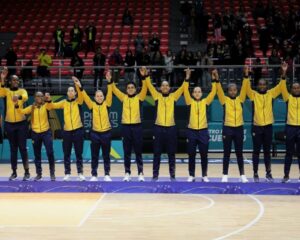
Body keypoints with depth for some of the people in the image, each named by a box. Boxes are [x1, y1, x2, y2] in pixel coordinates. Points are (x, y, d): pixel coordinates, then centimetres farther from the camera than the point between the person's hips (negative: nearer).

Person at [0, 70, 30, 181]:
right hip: (9, 124, 1)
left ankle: (27, 172, 4)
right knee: (13, 148, 8)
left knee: (22, 147, -1)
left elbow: (25, 97, -23)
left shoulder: (22, 91, 0)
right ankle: (14, 172, 13)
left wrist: (19, 97, -47)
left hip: (21, 123, -1)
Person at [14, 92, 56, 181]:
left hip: (46, 132, -2)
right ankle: (39, 174, 20)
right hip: (35, 133, 2)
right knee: (37, 155, 9)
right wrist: (16, 105, -23)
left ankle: (52, 173, 7)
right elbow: (21, 111, -5)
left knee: (50, 153, -6)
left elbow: (50, 106, -23)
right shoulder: (31, 107, 4)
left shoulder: (45, 106, -2)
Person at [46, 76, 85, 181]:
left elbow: (81, 95, -19)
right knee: (66, 154, 5)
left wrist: (79, 86, -36)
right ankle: (67, 173, 13)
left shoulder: (78, 101, 1)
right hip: (67, 131, 2)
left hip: (78, 130, -2)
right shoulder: (64, 102, 7)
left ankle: (80, 173, 8)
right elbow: (53, 106, 1)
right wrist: (49, 100, -19)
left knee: (78, 153, 3)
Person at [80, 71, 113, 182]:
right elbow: (85, 97, -8)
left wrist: (109, 82, -23)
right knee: (94, 156, 5)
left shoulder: (106, 104, 2)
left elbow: (109, 94, -10)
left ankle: (107, 174, 14)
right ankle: (94, 175, 12)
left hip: (106, 132, 0)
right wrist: (80, 88, -22)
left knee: (106, 155, 7)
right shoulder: (92, 105, 3)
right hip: (95, 133, 0)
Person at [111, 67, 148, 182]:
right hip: (126, 127, 2)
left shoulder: (139, 97, 3)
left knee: (138, 151, 2)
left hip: (137, 126, -2)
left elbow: (144, 88, -10)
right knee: (127, 152, 6)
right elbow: (114, 90, 5)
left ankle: (140, 173, 6)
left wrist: (144, 77, -23)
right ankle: (127, 173, 12)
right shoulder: (123, 97, 10)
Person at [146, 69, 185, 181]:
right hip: (159, 128, 0)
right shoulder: (157, 96, 5)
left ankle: (172, 175, 14)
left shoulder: (173, 96, 6)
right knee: (157, 153, 4)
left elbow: (182, 88, -1)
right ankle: (155, 175, 11)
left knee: (171, 153, 7)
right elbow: (150, 86, -4)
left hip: (171, 128, 0)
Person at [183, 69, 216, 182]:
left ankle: (204, 175, 14)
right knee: (191, 155, 4)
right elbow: (185, 91, -9)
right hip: (192, 131, -1)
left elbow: (213, 92, -3)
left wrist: (214, 78, -12)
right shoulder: (190, 102, 3)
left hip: (203, 131, 1)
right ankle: (191, 175, 12)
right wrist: (187, 77, -19)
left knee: (204, 155, 5)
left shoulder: (205, 102, 6)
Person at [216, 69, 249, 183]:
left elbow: (244, 88, -5)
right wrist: (217, 80, -28)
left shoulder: (240, 99, 5)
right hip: (227, 129, -1)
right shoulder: (225, 100, 1)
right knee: (227, 153, 4)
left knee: (239, 153, 8)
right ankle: (225, 175, 10)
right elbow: (219, 90, -13)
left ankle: (242, 175, 13)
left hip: (239, 129, 2)